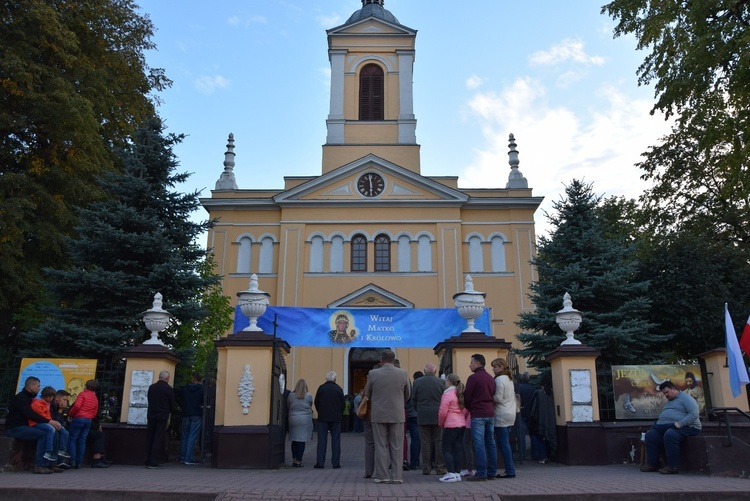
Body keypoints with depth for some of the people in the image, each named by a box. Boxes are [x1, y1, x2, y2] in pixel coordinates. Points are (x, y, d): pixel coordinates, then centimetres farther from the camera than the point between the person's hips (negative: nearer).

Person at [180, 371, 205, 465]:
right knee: (192, 437, -4)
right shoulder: (202, 389, -5)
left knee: (184, 437, 11)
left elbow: (181, 400, 14)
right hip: (197, 415, -3)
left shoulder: (185, 388, 4)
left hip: (186, 415, 3)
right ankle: (189, 459, -8)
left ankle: (182, 458, 12)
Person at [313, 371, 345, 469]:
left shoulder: (321, 388, -2)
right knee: (336, 440, 4)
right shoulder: (339, 389, -1)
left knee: (322, 440, 3)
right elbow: (342, 404, 2)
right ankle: (336, 463, 4)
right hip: (336, 418, 0)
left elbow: (316, 403, 2)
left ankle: (320, 462, 2)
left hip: (323, 417, 0)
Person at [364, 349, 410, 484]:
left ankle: (382, 476, 8)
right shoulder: (403, 374, -3)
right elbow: (407, 395, 8)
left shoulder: (373, 374, -6)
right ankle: (397, 476, 8)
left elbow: (367, 395, 6)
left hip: (379, 415, -1)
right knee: (396, 447, 7)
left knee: (381, 446, 6)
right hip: (397, 415, 1)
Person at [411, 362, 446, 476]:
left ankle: (426, 468, 7)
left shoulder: (417, 382, -2)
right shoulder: (441, 382, -3)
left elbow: (413, 400, 3)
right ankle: (440, 467, 8)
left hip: (423, 417, 0)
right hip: (438, 416, 0)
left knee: (425, 443, 5)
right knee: (439, 442, 6)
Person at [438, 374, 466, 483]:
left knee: (447, 449, -1)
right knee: (458, 449, 8)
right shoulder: (460, 394, 12)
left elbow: (443, 412, -13)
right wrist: (463, 419, 17)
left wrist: (440, 424, 2)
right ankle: (458, 473, 10)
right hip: (462, 424, 8)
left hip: (451, 425, -8)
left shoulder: (447, 394, -11)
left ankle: (451, 474, -5)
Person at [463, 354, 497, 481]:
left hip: (478, 414, -7)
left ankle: (481, 473, -7)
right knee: (490, 443, 9)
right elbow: (493, 396, 16)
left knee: (479, 444, -6)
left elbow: (467, 397, -6)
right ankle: (492, 472, 12)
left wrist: (469, 409, 11)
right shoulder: (491, 378, 13)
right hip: (490, 413, 7)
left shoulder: (473, 378, -9)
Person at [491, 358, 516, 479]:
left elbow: (498, 398, -18)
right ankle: (510, 468, 12)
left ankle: (510, 471, -3)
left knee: (503, 444, -5)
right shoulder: (509, 379, 16)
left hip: (502, 415, -9)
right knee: (505, 443, 12)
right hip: (510, 414, 9)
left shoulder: (499, 379, -12)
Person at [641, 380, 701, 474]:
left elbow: (694, 414, -16)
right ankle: (653, 464, -13)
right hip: (666, 427, 9)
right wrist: (657, 424, 6)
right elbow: (663, 416, 28)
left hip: (685, 427, -8)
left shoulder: (685, 398, -2)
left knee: (670, 435, -37)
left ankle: (673, 466, -29)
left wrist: (680, 423, -25)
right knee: (650, 434, -13)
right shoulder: (669, 401, 27)